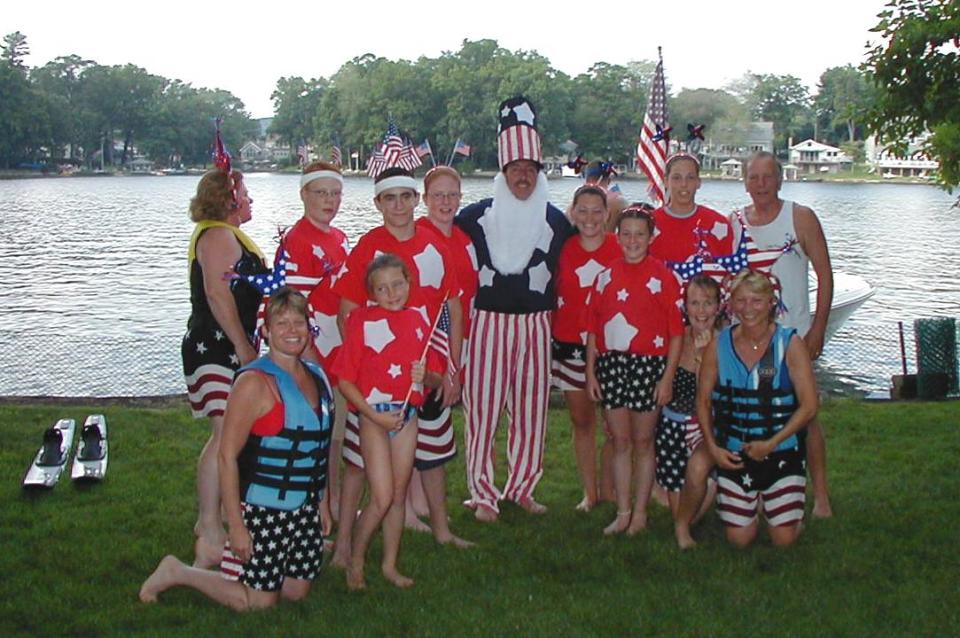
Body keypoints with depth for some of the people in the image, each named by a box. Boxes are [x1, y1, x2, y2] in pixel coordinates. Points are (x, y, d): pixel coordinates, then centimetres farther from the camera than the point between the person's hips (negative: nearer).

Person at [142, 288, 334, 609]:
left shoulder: (316, 376, 6)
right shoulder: (255, 382, -17)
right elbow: (227, 455, -18)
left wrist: (322, 502, 16)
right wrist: (236, 525, -19)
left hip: (305, 510, 7)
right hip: (263, 510, -7)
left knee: (297, 591, 12)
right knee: (259, 601, 0)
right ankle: (177, 573, 17)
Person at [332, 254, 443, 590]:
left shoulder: (418, 322, 7)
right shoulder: (363, 320, -7)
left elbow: (436, 375, 11)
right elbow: (344, 379, -11)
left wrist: (426, 376, -12)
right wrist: (374, 415, -16)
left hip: (408, 415, 5)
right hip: (374, 415, -4)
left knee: (399, 495, 12)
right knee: (382, 497, -7)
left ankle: (390, 564, 26)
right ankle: (355, 560, 13)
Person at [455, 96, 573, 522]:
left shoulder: (555, 220, 8)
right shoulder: (478, 215, 2)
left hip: (536, 323, 2)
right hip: (489, 321, -2)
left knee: (531, 408, 7)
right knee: (483, 407, -2)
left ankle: (521, 487, 22)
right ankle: (483, 493, 9)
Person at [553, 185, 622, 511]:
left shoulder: (620, 249, -3)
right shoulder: (563, 249, 1)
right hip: (570, 346, 2)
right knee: (581, 420, 10)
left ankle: (609, 489, 17)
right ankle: (589, 492, 21)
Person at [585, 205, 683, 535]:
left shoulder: (662, 276, -4)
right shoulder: (606, 276, 7)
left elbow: (676, 331, -5)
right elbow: (593, 328, 10)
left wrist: (668, 377, -9)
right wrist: (590, 372, 5)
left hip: (648, 365, -3)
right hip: (611, 363, 3)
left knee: (642, 442, 7)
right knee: (620, 442, 9)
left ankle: (640, 512, 18)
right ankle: (622, 513, 18)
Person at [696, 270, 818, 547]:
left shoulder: (789, 343, -8)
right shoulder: (719, 345, -2)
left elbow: (809, 405, -9)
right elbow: (703, 400, 5)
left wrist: (771, 444, -16)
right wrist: (712, 446, -6)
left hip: (783, 454, -1)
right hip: (733, 455, 2)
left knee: (784, 538, -2)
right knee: (739, 539, 3)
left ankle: (769, 501, 30)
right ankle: (752, 502, 34)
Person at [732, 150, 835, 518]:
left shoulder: (800, 218, -1)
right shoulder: (734, 224, 7)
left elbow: (824, 274, -2)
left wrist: (818, 328, -9)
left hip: (794, 333, -3)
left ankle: (820, 494, 6)